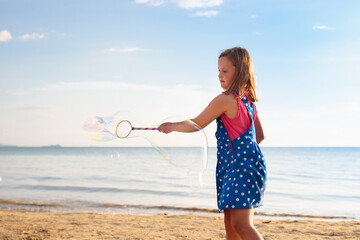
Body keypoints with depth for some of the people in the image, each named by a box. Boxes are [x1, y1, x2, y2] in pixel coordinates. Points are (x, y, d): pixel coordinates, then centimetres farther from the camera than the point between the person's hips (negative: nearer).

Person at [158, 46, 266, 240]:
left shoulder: (225, 99, -12)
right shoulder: (249, 100, 15)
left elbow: (197, 124, -4)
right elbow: (260, 136, 22)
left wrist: (171, 126, 10)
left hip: (241, 167, -10)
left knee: (241, 224, -15)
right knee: (230, 224, 10)